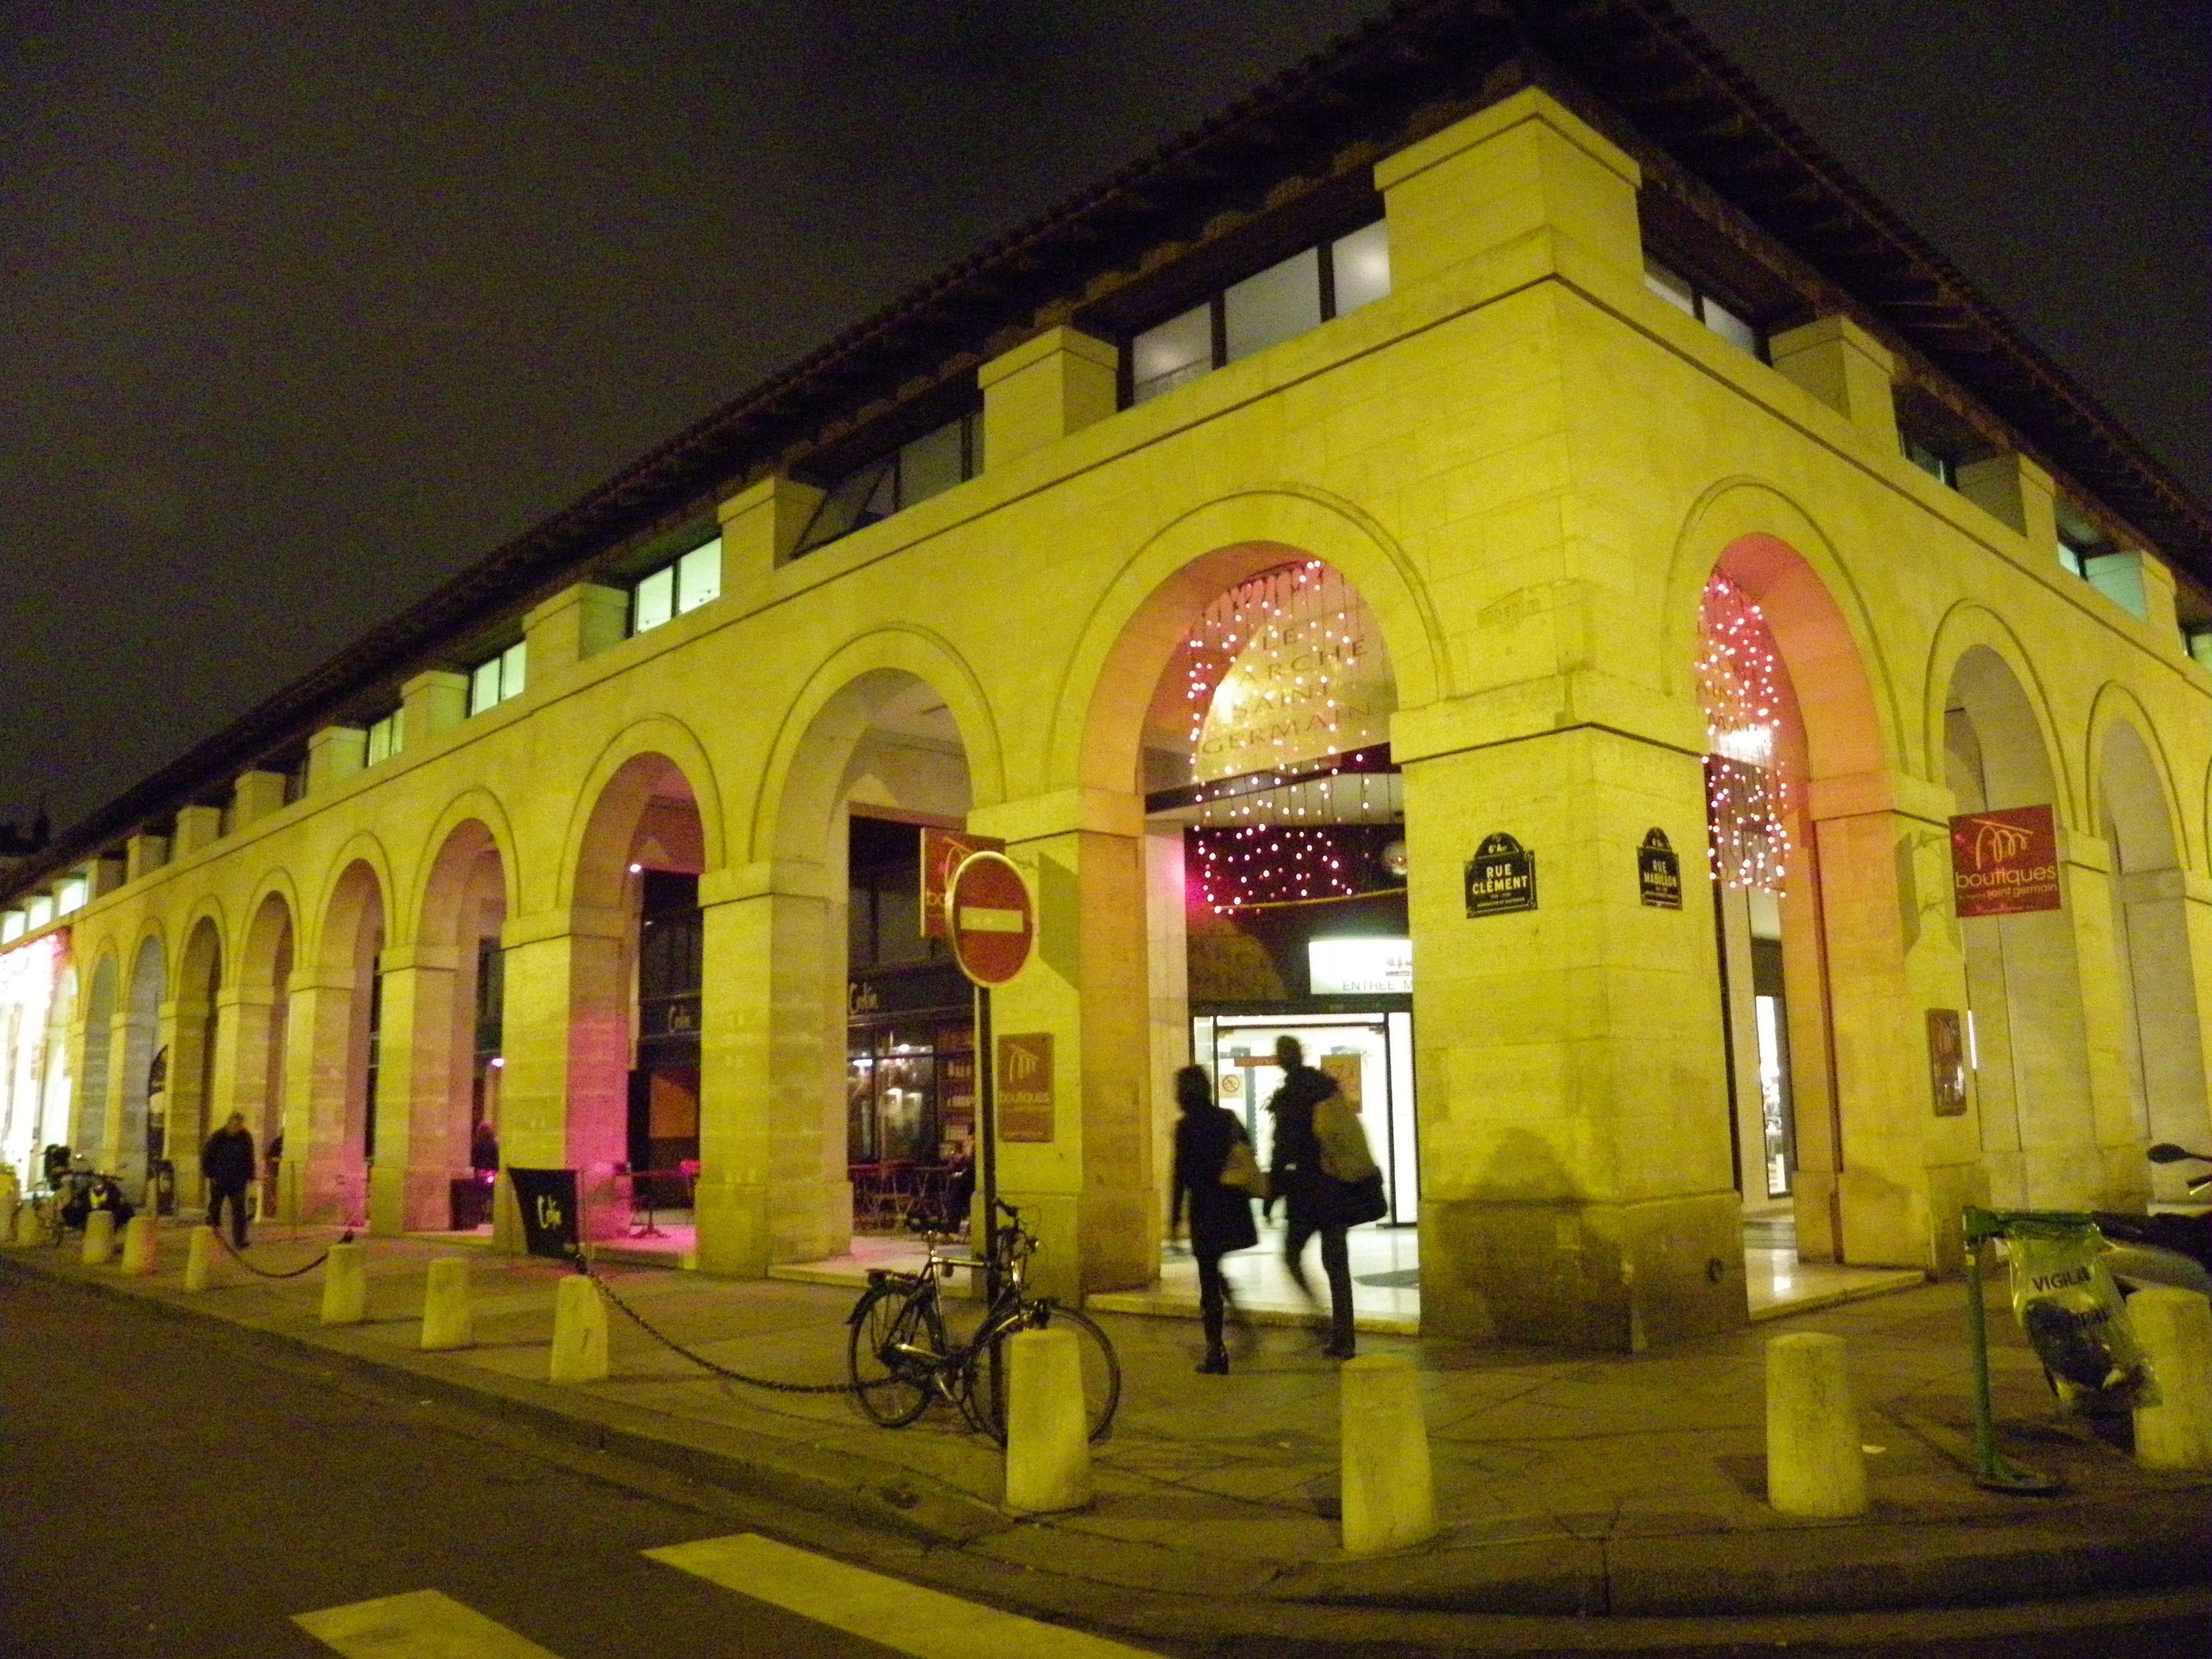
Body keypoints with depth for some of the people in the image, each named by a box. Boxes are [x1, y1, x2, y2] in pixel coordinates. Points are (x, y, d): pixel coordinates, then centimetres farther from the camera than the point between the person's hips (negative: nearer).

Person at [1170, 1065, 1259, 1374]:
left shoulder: (1187, 1126, -9)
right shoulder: (1229, 1119, 7)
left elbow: (1182, 1172, -11)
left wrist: (1175, 1215, -6)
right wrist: (1243, 1199, 19)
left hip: (1205, 1209, -6)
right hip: (1233, 1207, 6)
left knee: (1208, 1278, 0)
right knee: (1215, 1270, 23)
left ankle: (1215, 1348, 1)